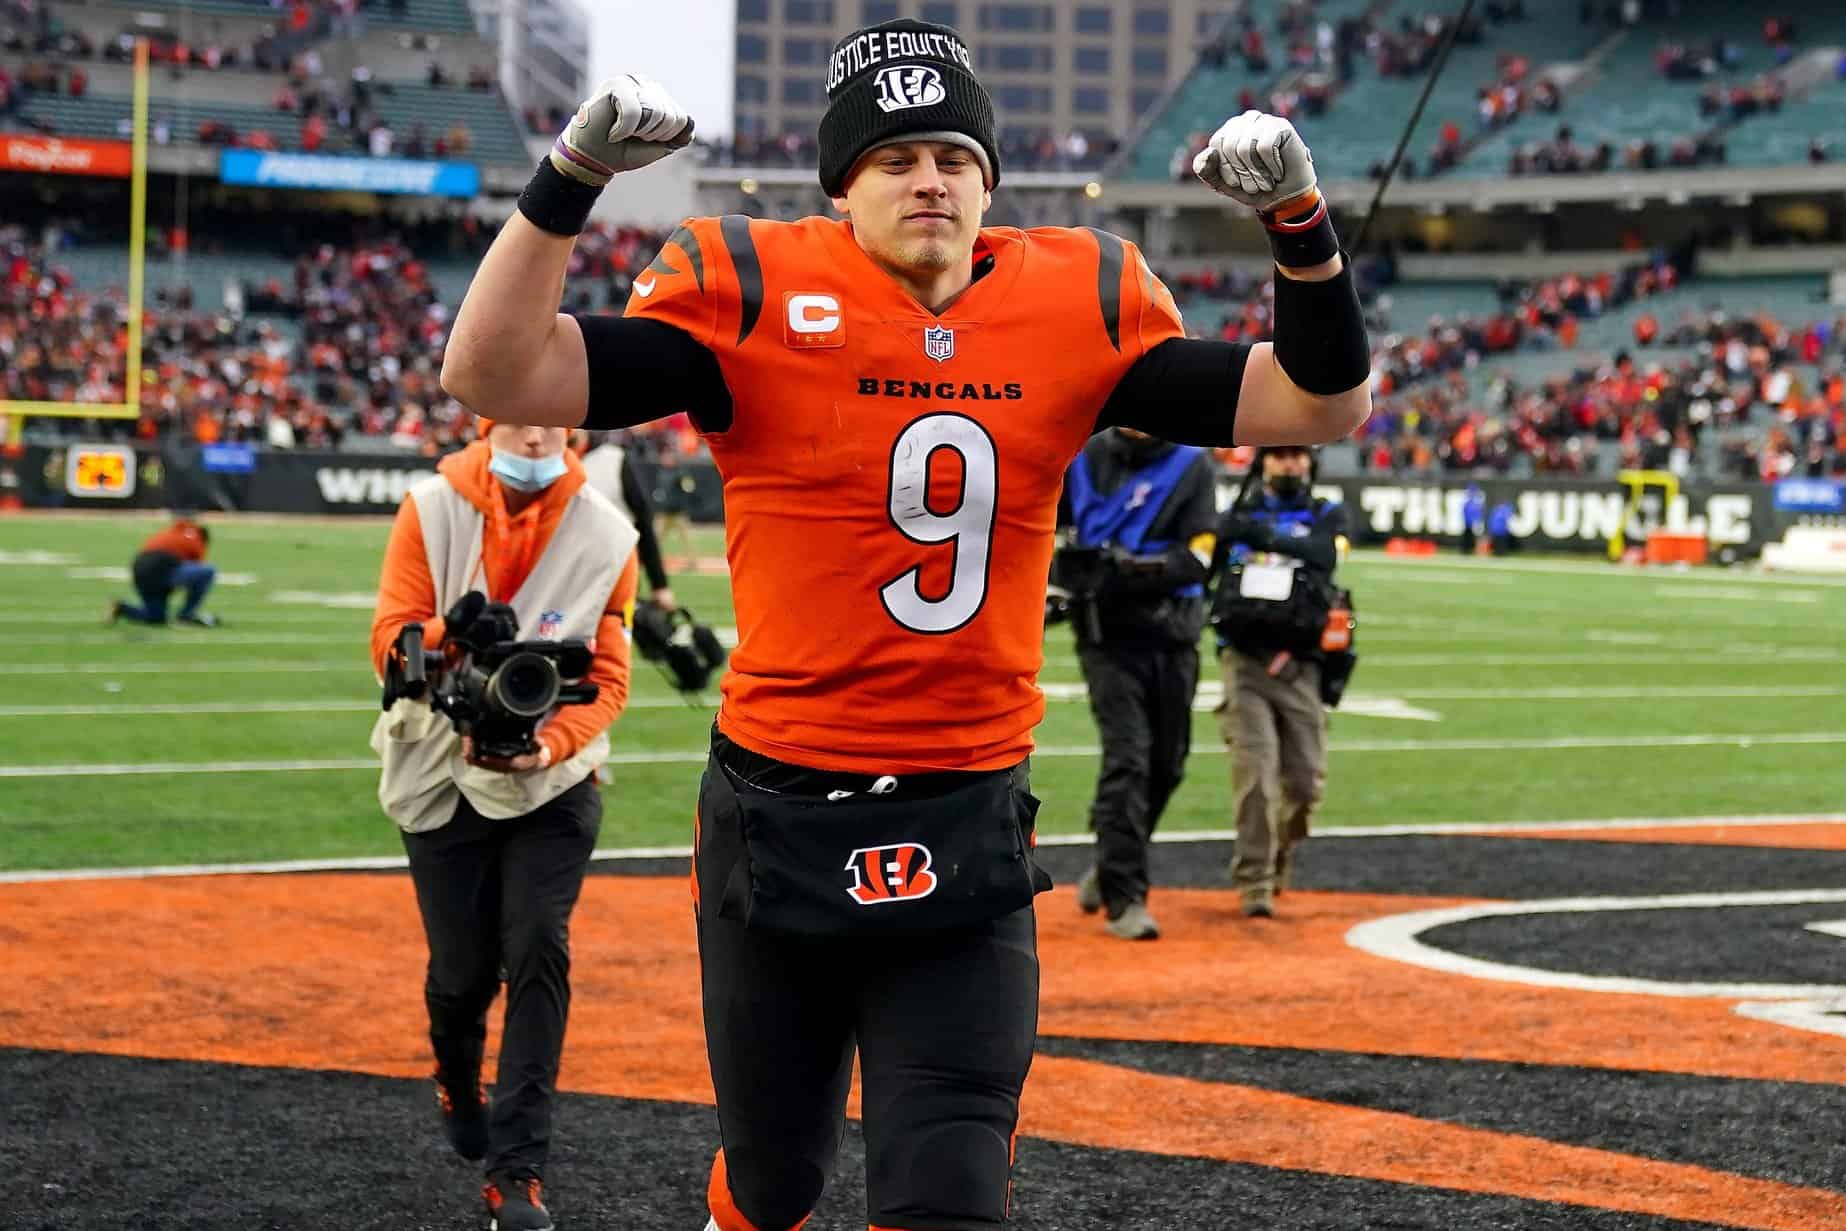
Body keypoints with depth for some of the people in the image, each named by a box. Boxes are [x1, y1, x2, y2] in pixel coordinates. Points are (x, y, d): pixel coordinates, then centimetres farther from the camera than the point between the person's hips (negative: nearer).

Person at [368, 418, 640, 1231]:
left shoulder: (605, 534, -6)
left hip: (553, 783, 0)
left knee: (539, 952, -14)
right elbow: (389, 643, -11)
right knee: (462, 969, 6)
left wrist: (549, 745, -23)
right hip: (443, 776, 0)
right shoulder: (432, 509, -7)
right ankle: (459, 1085, 42)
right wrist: (451, 637, -33)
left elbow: (606, 675, -6)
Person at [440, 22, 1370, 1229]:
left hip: (969, 835, 1)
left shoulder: (1078, 307, 1)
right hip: (776, 813, -1)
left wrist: (1302, 222, -15)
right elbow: (492, 373, -15)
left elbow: (1321, 403, 1)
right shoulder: (753, 295, -7)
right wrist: (571, 177, -26)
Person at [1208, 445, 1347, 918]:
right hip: (1245, 660, -1)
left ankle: (1279, 860, 27)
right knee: (1255, 767, -13)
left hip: (1300, 666, 1)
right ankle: (1255, 884, -8)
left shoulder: (1328, 516, 9)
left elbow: (1322, 554, -12)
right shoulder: (1236, 516, 12)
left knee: (1306, 782, 1)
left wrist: (1265, 536, -24)